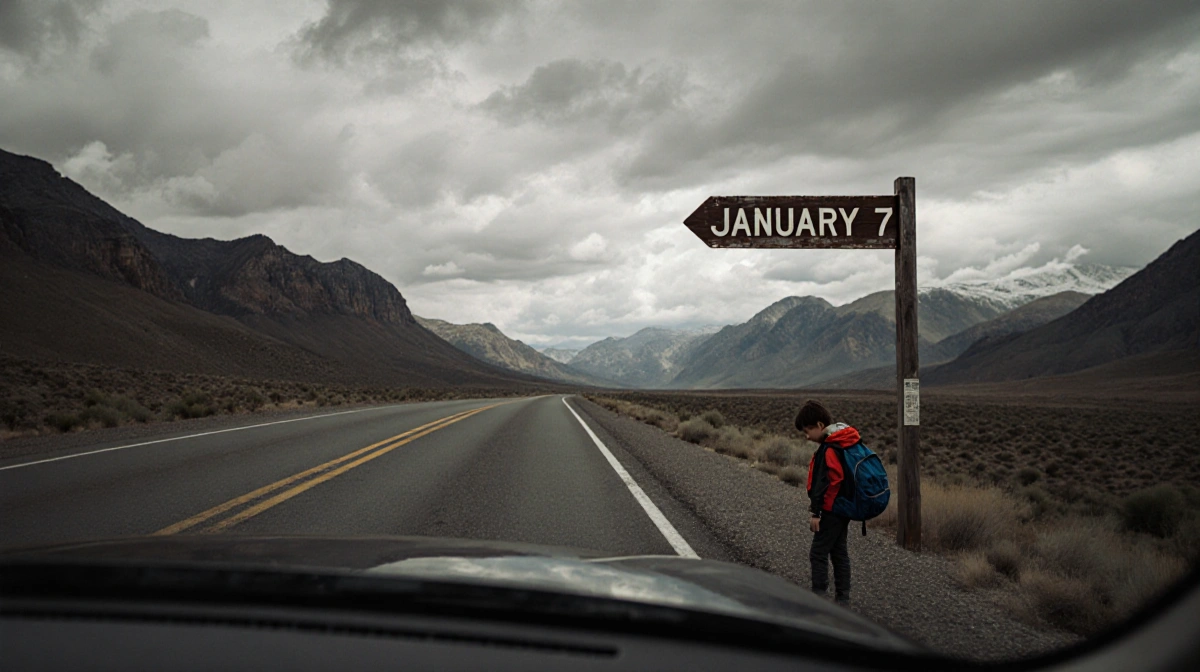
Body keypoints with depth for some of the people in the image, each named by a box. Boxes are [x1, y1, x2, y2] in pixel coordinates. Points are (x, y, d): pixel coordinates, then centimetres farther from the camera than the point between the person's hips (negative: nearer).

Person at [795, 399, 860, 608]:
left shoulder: (830, 448, -20)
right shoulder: (842, 441, 9)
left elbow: (830, 482, -24)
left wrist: (816, 512, -20)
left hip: (832, 510, -10)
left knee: (818, 554, -4)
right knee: (839, 552, 15)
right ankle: (842, 600, 21)